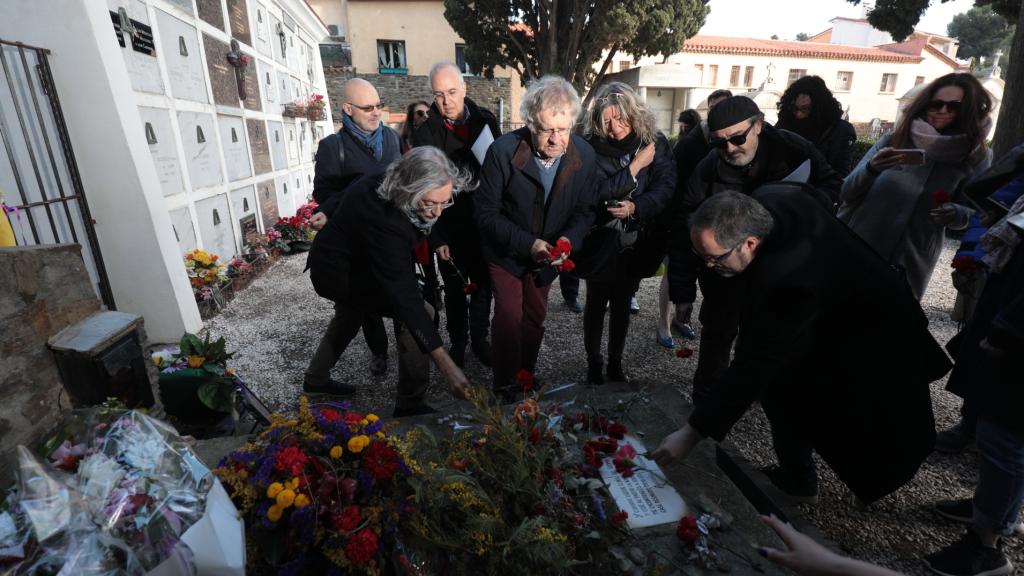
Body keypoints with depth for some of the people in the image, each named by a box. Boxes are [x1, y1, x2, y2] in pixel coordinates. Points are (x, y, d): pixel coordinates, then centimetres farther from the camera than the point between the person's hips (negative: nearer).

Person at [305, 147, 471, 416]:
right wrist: (446, 365, -49)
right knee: (420, 312, -17)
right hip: (340, 275, -9)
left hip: (348, 260, 9)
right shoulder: (383, 221, -44)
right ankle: (409, 405, -5)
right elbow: (404, 297, -48)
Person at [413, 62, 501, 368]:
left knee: (483, 285, 12)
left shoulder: (486, 120, -1)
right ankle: (458, 343, 30)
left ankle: (480, 339, 31)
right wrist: (436, 237, -14)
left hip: (485, 224, 2)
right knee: (455, 288, 12)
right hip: (449, 228, -2)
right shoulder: (425, 132, -7)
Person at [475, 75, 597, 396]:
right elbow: (487, 213, -19)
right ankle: (504, 387, 18)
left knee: (535, 318, 16)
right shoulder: (503, 151, -24)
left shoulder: (584, 154, -14)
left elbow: (585, 210, -4)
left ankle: (526, 375, 38)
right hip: (506, 252, -3)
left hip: (549, 254, 4)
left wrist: (568, 240, -25)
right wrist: (526, 243, -28)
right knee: (509, 317, -3)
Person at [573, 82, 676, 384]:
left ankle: (616, 362, 34)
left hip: (636, 242, 3)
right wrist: (635, 166, -20)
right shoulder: (591, 146, -11)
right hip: (601, 242, -2)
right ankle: (593, 363, 29)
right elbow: (596, 193, -18)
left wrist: (636, 207, -24)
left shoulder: (655, 142, -3)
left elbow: (666, 186, -9)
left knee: (622, 305, 17)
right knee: (596, 304, 11)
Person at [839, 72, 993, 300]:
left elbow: (974, 215, 10)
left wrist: (955, 213, -14)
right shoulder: (893, 140, 1)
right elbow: (847, 192, -3)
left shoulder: (975, 157, 3)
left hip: (911, 267, 1)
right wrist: (872, 168, -23)